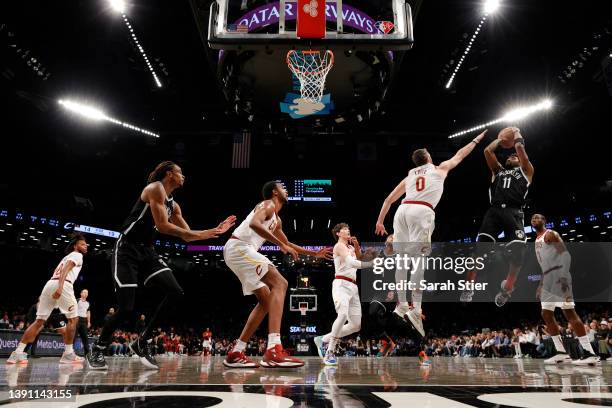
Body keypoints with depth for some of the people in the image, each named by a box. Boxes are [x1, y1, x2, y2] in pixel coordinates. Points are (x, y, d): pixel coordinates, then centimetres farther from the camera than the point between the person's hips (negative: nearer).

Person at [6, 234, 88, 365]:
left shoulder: (67, 256, 35)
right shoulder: (77, 255, 8)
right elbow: (66, 269, -11)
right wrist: (60, 287, -25)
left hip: (49, 284, 8)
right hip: (62, 285, -8)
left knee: (39, 321, 10)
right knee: (72, 319, 2)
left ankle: (18, 353, 4)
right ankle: (68, 354, 1)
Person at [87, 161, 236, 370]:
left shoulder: (173, 205, 16)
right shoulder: (155, 188, -10)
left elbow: (187, 236, 20)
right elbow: (162, 226, -19)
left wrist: (214, 231, 13)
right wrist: (198, 234, -14)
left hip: (147, 251, 8)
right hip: (127, 249, -8)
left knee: (175, 292, -11)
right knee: (126, 308, -12)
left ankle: (142, 342, 2)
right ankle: (96, 351, 14)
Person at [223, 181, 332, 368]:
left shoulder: (276, 219, 28)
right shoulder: (268, 204, -1)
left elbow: (288, 244, 39)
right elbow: (254, 224, -23)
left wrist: (315, 253, 40)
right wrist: (281, 244, -23)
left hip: (237, 251, 10)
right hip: (239, 247, -10)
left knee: (266, 300, 12)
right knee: (279, 283, -20)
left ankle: (236, 354, 11)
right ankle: (274, 350, -32)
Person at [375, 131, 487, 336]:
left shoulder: (409, 176, 31)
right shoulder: (439, 168, 24)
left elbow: (389, 198, 25)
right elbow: (459, 155, 38)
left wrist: (380, 221, 27)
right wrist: (476, 140, 52)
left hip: (402, 210, 4)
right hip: (421, 211, -4)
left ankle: (402, 305, 13)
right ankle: (416, 309, -20)